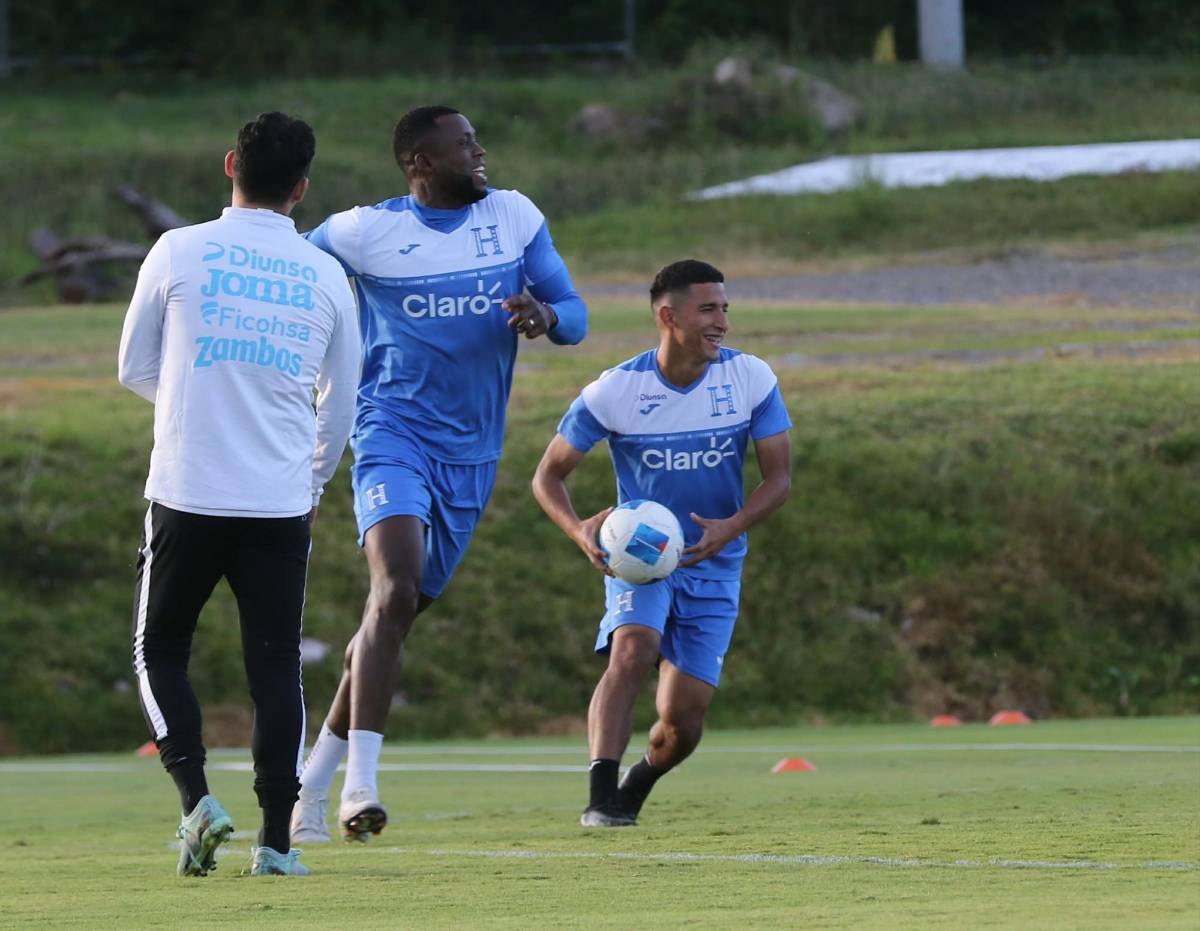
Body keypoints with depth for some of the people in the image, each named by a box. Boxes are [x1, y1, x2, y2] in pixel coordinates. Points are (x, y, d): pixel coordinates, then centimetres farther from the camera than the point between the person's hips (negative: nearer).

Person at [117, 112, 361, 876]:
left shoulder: (179, 252, -3)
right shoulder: (326, 276, 3)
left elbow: (135, 369, 7)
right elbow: (341, 404, 13)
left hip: (186, 496, -2)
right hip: (282, 503, 2)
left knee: (159, 649, 12)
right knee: (277, 666, 8)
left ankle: (197, 798, -6)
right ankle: (277, 839, 4)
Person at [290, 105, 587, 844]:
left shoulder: (514, 218, 5)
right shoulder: (365, 232, -5)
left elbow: (575, 315, 4)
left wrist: (544, 317, -19)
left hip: (471, 451, 5)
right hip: (394, 435, -5)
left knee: (398, 616, 9)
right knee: (396, 588, -26)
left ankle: (316, 778, 23)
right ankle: (362, 780, -31)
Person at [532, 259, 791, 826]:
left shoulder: (751, 380, -8)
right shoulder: (613, 391, -14)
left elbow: (779, 476, -5)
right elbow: (549, 474, -5)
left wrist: (732, 527, -24)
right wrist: (579, 530, -26)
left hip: (713, 566, 2)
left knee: (682, 720, -3)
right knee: (632, 649, -33)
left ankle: (637, 788, 31)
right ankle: (600, 800, -34)